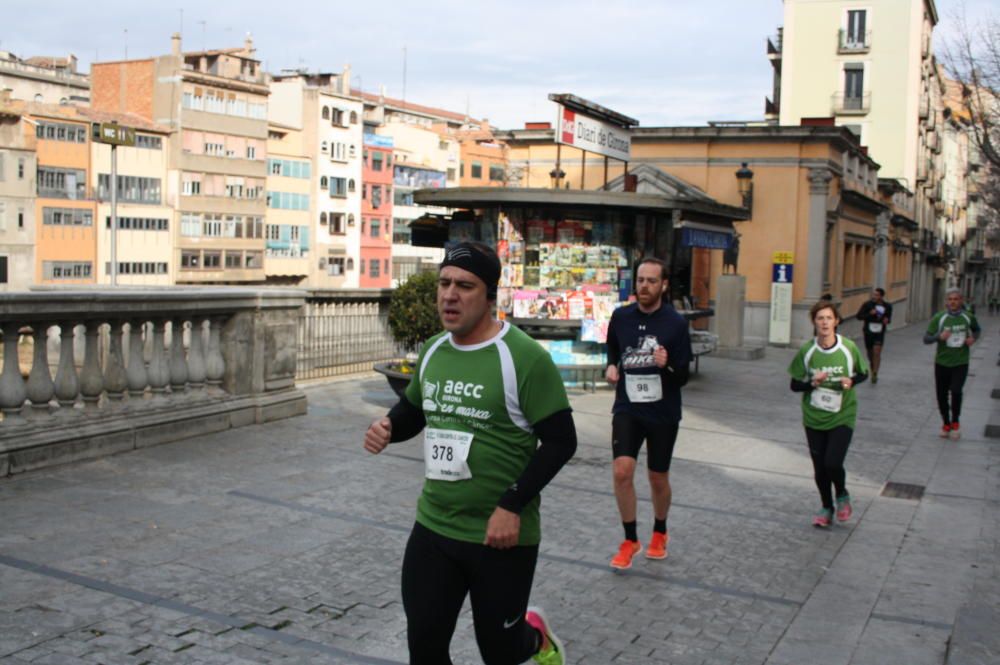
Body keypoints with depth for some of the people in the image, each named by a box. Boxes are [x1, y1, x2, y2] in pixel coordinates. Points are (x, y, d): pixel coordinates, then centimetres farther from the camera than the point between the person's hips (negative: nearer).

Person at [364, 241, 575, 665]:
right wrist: (389, 427, -4)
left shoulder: (524, 357, -17)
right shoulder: (432, 350, 3)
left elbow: (561, 440, -15)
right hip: (433, 528, 6)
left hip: (501, 535, -5)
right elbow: (413, 410, 19)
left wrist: (513, 506, -20)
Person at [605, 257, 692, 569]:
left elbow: (683, 378, -8)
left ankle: (659, 533, 39)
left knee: (658, 478, 12)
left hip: (662, 412, -1)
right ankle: (630, 540, 7)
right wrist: (611, 367, -5)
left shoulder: (676, 323, -11)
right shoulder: (620, 317, -2)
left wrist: (668, 366, -29)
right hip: (627, 408, 1)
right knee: (622, 471, -13)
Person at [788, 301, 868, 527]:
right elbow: (795, 384, 1)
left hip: (842, 417, -2)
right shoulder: (806, 351, -6)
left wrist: (851, 381, -14)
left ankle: (842, 496, 19)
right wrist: (812, 383, -19)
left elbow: (864, 373, 8)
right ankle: (826, 508, 31)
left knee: (832, 463, -14)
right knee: (819, 467, 8)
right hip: (814, 418, 2)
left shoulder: (849, 348, -8)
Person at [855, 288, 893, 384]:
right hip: (868, 332, 1)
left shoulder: (887, 307, -1)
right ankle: (872, 371, 37)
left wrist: (887, 320, -11)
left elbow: (889, 317, 14)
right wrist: (870, 314, -26)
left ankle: (875, 374, -14)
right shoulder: (867, 304, -7)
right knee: (870, 353, 14)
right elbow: (859, 315, -11)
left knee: (877, 353, -15)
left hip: (879, 333, -1)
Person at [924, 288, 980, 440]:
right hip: (942, 363, 1)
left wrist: (973, 338, -1)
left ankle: (955, 422, 6)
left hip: (961, 362, 0)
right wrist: (939, 336, -28)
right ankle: (946, 424, 29)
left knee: (956, 391, -17)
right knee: (941, 395, 7)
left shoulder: (968, 317, 0)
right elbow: (926, 339, -9)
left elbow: (976, 329, 21)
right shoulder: (938, 318, -7)